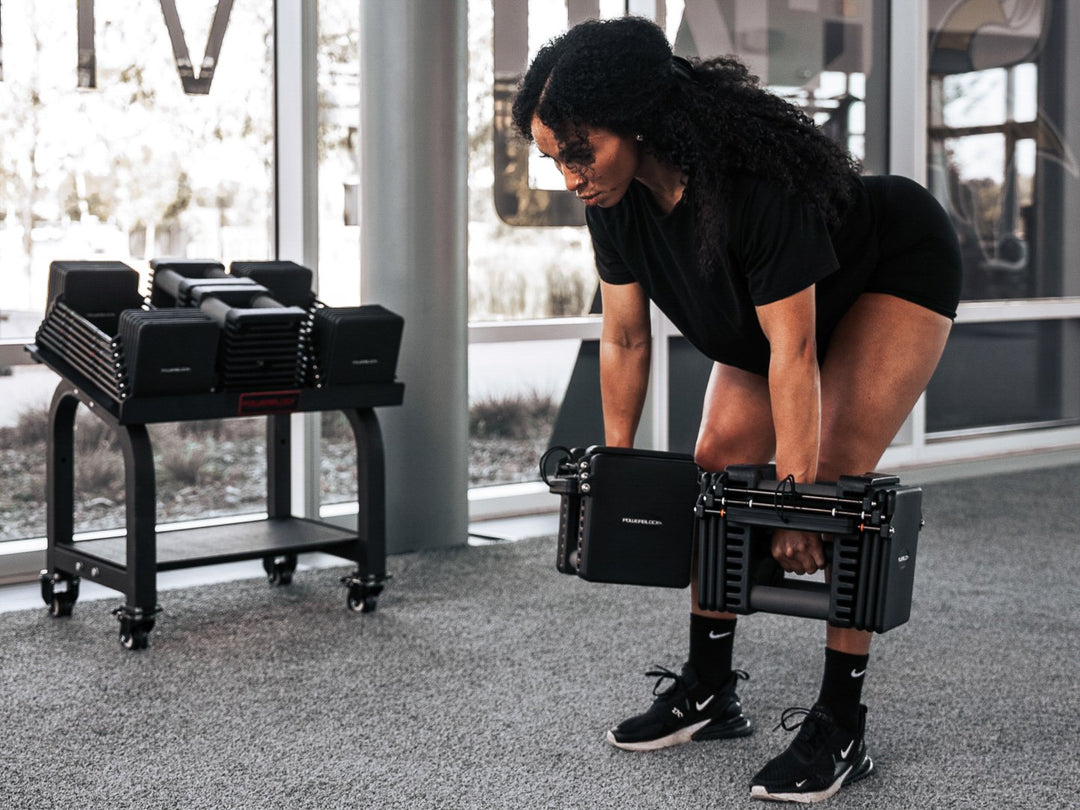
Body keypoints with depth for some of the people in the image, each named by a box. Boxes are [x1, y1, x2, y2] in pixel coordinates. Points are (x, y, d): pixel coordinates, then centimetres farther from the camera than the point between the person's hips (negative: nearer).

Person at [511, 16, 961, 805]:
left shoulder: (754, 181, -41)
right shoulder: (618, 197, -20)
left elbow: (792, 350, -37)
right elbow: (624, 337, -9)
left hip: (896, 273, -7)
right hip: (774, 297, 7)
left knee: (837, 475, -18)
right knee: (718, 466, -1)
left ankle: (842, 726, -11)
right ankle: (709, 693, 10)